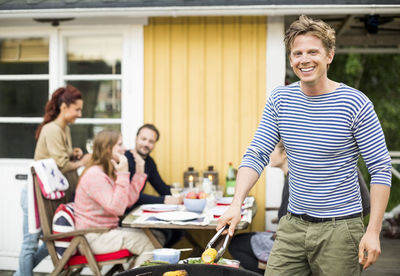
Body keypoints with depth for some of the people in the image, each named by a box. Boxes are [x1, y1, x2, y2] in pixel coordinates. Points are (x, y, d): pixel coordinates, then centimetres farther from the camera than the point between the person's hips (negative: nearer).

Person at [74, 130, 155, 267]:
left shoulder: (108, 173, 14)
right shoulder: (95, 175, -18)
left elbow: (129, 201, 10)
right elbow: (117, 208, -25)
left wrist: (139, 173, 8)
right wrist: (123, 174, -24)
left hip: (107, 230, 10)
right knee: (149, 244, -17)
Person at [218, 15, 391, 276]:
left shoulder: (356, 104, -10)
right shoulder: (279, 99, 2)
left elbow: (381, 169, -8)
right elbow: (256, 156, 1)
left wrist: (373, 231, -13)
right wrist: (236, 204, -14)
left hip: (340, 228, -3)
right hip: (293, 225, 4)